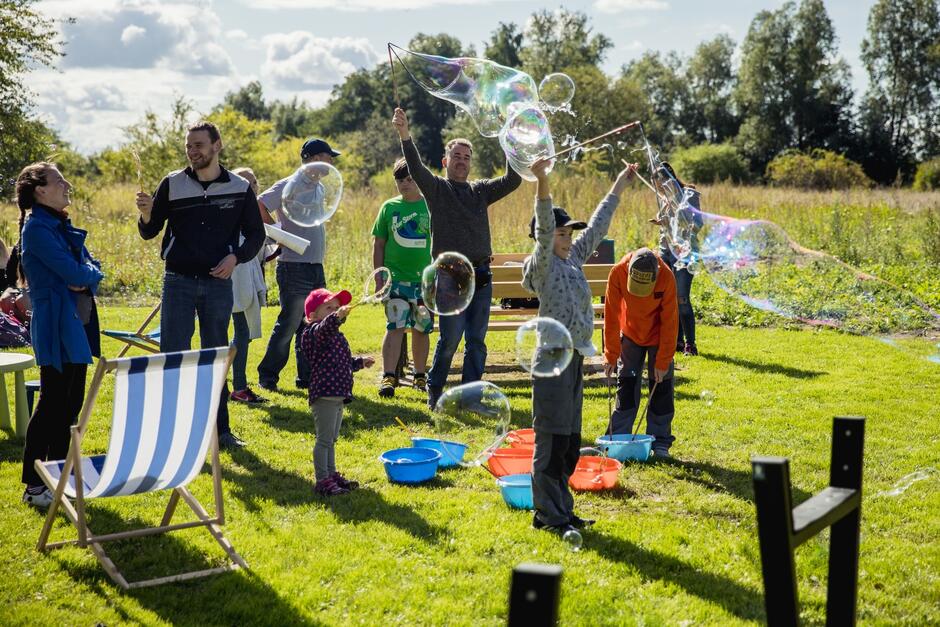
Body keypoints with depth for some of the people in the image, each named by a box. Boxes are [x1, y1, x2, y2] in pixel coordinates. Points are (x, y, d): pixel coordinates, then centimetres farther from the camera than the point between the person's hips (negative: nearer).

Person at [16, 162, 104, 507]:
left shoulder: (63, 226, 14)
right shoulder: (37, 228, -14)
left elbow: (90, 266, 10)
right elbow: (74, 272, -20)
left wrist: (85, 278, -10)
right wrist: (89, 273, 0)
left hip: (77, 323, 9)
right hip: (56, 326, -9)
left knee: (71, 402, 12)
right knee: (53, 403, -5)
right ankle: (34, 485, 2)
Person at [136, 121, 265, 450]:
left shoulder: (239, 188, 1)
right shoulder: (173, 184, 1)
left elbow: (256, 234, 9)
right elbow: (149, 232, 5)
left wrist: (236, 257, -9)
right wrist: (146, 215, -18)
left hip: (218, 283, 1)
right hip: (178, 281, -1)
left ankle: (220, 428, 18)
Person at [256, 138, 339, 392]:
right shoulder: (288, 186, -9)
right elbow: (258, 206, -19)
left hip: (316, 269, 8)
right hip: (295, 268, -8)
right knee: (289, 324, -5)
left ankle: (308, 377, 17)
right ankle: (267, 376, 6)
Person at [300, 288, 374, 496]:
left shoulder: (337, 336, 19)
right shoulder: (316, 332, -11)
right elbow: (324, 329, -38)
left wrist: (360, 362, 21)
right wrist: (336, 318, -55)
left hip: (338, 395, 10)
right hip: (324, 394, -10)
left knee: (331, 439, 19)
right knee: (324, 439, -6)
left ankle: (331, 474, 29)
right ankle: (322, 481, -3)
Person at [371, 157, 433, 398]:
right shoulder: (389, 207, 5)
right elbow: (378, 245, 7)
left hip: (425, 279, 1)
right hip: (396, 278, -1)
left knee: (421, 329, 9)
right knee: (395, 326, -10)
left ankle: (420, 376, 21)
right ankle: (388, 377, -12)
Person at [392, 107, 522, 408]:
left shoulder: (481, 190, 15)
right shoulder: (436, 188, 4)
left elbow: (512, 181, 2)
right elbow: (416, 169, -14)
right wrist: (405, 136, -31)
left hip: (481, 276, 4)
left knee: (476, 341, 6)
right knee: (450, 339, -8)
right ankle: (434, 392, 10)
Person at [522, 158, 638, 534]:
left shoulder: (574, 259, 12)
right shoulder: (543, 264, -10)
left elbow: (599, 225, 20)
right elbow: (544, 226, -25)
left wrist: (620, 184, 25)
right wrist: (542, 182, -38)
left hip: (575, 357, 9)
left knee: (570, 441, 13)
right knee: (552, 439, -3)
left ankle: (561, 509, 22)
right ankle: (547, 513, 4)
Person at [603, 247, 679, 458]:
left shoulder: (666, 277, -28)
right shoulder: (617, 273, -26)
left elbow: (669, 322, -20)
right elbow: (611, 315, -17)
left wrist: (663, 361, -18)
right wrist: (611, 355, -15)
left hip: (658, 336, -1)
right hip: (630, 334, 1)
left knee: (661, 386, -1)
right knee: (626, 385, 2)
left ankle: (660, 442, 8)